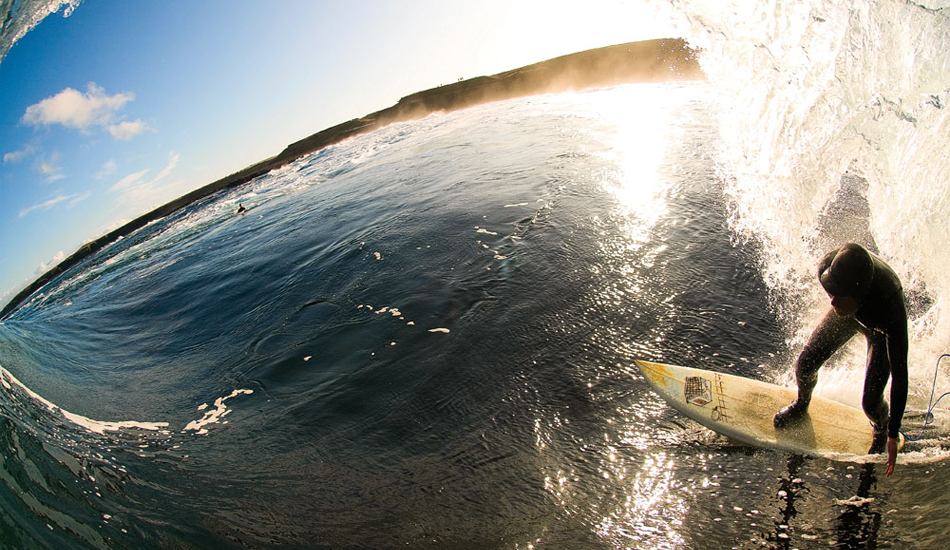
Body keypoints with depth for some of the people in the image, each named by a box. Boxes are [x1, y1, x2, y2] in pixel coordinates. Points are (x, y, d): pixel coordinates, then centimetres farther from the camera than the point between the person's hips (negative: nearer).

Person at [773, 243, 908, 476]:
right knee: (805, 364, -6)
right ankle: (801, 404, 29)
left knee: (870, 403, -7)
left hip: (880, 330, -3)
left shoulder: (890, 309, -45)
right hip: (849, 313, 3)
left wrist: (893, 434, -28)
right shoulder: (827, 266, -39)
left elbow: (899, 375, -34)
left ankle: (881, 428, 32)